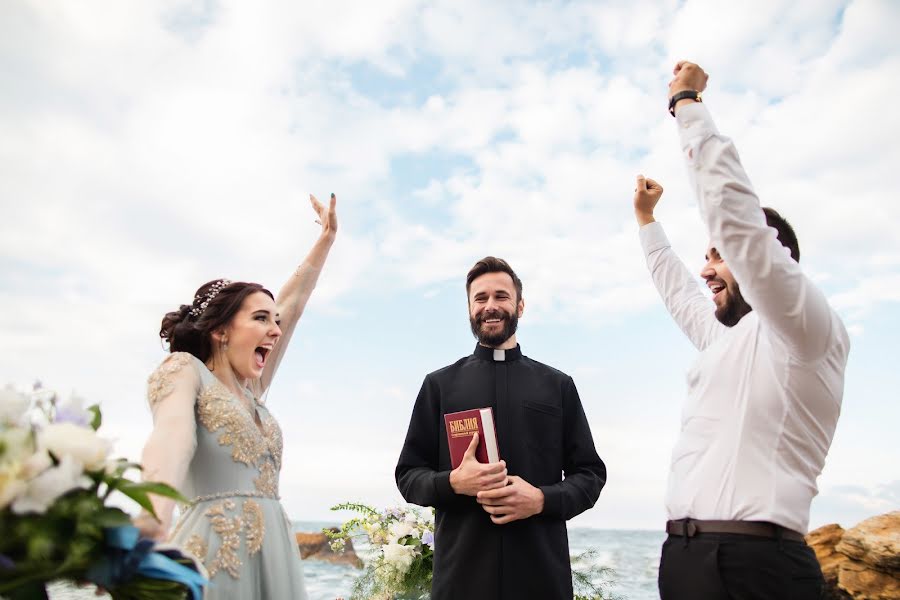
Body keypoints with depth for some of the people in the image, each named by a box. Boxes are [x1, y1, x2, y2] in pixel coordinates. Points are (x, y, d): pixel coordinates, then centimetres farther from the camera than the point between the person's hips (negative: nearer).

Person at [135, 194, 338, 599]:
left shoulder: (250, 393, 18)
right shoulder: (184, 369, -1)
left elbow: (292, 304, 24)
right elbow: (172, 434, -23)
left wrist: (327, 238, 31)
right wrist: (153, 516, -43)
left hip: (272, 553, 7)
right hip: (215, 553, -7)